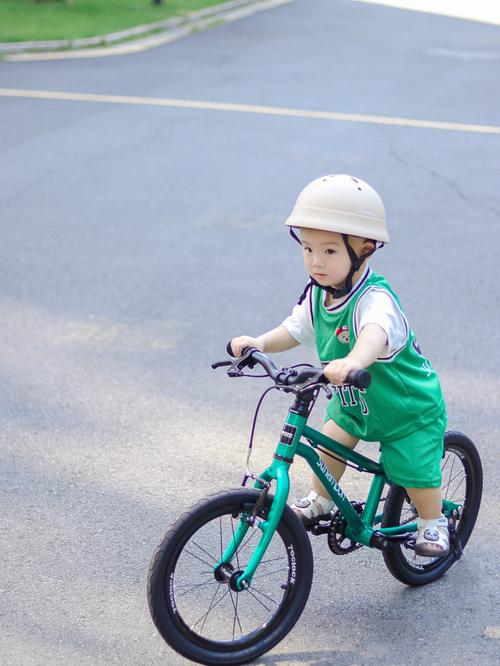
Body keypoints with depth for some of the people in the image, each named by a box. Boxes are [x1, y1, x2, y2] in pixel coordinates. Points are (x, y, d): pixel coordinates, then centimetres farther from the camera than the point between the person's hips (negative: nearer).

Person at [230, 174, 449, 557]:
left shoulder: (375, 299, -38)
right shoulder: (317, 295, -13)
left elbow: (377, 332, -58)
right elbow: (293, 330, -6)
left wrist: (354, 360, -80)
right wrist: (259, 343, -27)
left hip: (408, 404, -6)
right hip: (354, 400, 6)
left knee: (414, 473, 0)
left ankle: (433, 522, 29)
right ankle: (320, 501, 19)